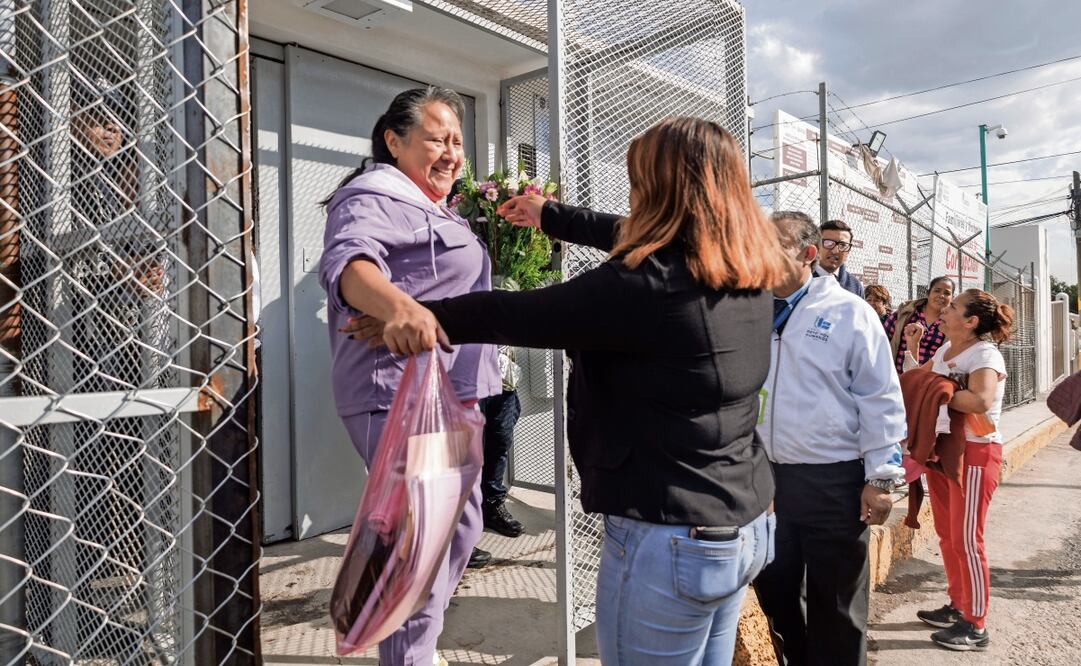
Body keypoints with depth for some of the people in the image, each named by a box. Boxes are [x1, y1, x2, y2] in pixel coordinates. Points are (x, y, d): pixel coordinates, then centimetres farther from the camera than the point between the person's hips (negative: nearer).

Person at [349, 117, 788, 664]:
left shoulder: (647, 287, -24)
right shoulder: (747, 275, 3)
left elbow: (518, 316, -16)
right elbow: (630, 239, 16)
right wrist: (550, 216, 28)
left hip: (669, 541, -9)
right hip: (746, 526, 9)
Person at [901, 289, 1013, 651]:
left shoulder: (985, 354, -15)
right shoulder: (944, 351, 10)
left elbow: (981, 400, -32)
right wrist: (910, 346, 7)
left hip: (974, 453, -8)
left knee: (966, 539, -2)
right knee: (947, 534, 15)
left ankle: (976, 626, 9)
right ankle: (957, 606, 29)